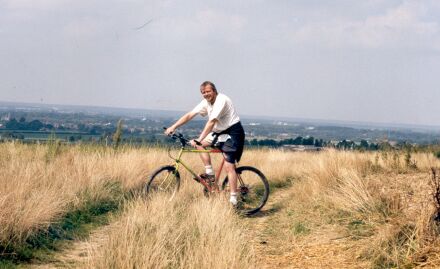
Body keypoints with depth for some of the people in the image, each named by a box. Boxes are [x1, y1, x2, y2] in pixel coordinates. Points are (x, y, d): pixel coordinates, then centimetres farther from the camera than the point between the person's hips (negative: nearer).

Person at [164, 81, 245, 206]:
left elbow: (211, 122, -30)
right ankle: (210, 174, 5)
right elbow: (189, 115, -1)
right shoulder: (206, 102, 2)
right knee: (200, 144, 1)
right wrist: (173, 127, -11)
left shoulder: (221, 100, -23)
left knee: (229, 166, -14)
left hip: (233, 132, -9)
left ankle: (233, 199, -11)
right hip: (220, 132, 9)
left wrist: (199, 140, -36)